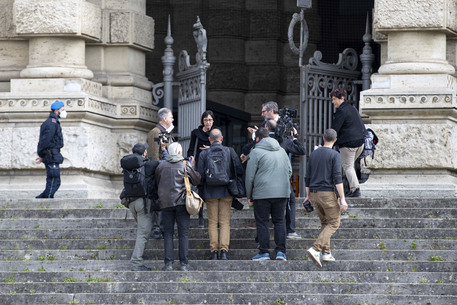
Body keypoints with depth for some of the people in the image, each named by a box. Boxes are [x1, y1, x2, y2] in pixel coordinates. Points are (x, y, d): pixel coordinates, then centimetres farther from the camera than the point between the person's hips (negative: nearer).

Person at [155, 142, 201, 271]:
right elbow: (197, 181, 8)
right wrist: (193, 167, 21)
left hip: (166, 203, 1)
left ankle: (168, 263, -4)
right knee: (183, 233, 2)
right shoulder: (186, 165, 0)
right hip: (182, 202, -1)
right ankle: (183, 263, -2)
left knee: (168, 233, 4)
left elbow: (157, 183, 14)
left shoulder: (161, 166, 5)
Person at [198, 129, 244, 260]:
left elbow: (200, 175, -4)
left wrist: (202, 189, 11)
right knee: (225, 222, 3)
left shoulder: (204, 154, -2)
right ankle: (224, 250, -8)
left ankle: (214, 251, -3)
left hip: (210, 192, 0)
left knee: (212, 223, 4)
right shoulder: (230, 151, 0)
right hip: (226, 192, 0)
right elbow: (240, 170, -3)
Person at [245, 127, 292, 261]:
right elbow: (289, 171, 19)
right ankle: (281, 251, 3)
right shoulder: (281, 151, 14)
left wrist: (249, 196, 5)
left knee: (262, 222, 3)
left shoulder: (256, 152, -4)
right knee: (279, 221, 10)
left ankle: (264, 252, 1)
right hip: (282, 193, 5)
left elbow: (250, 176, -4)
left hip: (262, 194, -5)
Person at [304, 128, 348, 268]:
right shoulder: (335, 155, -8)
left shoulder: (313, 154, 10)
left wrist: (308, 195, 23)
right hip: (328, 193, -6)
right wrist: (342, 199, -16)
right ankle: (315, 249, -18)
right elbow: (337, 178, -15)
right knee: (334, 223, 0)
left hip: (314, 194, 6)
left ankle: (326, 253, 9)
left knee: (325, 222, 17)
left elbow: (307, 177, 13)